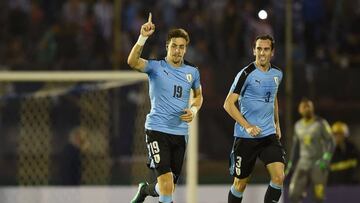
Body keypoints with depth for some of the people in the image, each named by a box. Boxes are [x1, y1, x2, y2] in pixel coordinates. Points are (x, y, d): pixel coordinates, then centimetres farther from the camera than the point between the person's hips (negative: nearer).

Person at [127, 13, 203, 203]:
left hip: (180, 132, 5)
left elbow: (198, 96, 25)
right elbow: (132, 62, -23)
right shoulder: (156, 67, -4)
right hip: (157, 129, -5)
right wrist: (143, 37, -34)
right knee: (166, 179, -21)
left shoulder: (192, 72, 9)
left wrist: (193, 110, 4)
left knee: (169, 186, 12)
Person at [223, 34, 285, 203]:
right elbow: (228, 104, -13)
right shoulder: (246, 74, -11)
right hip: (245, 137, -4)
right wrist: (247, 126, -20)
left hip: (269, 135, 4)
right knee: (240, 184, 5)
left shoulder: (277, 74, 7)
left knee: (279, 177, -13)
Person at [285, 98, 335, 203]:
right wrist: (290, 163, 21)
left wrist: (326, 158, -22)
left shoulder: (321, 123, -5)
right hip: (303, 164, 4)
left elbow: (331, 142, -8)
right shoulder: (298, 125, 11)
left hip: (318, 165, -4)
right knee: (293, 194, -12)